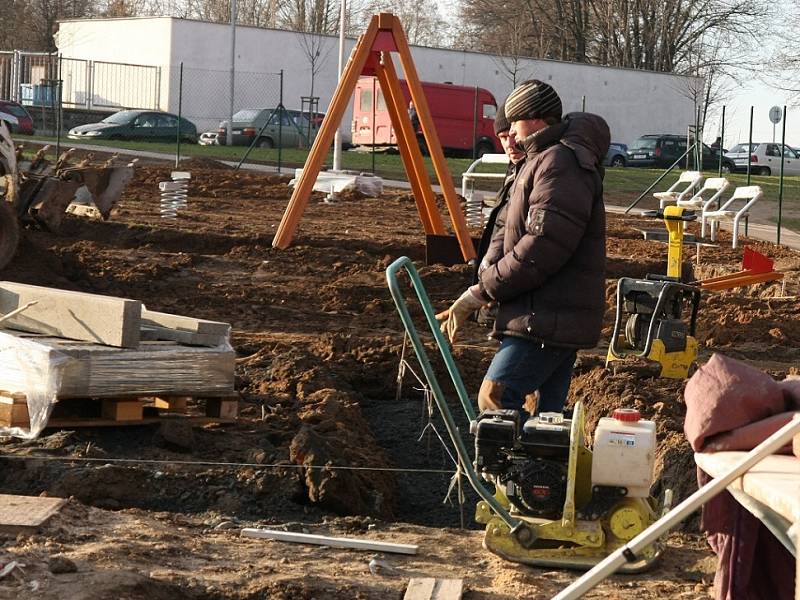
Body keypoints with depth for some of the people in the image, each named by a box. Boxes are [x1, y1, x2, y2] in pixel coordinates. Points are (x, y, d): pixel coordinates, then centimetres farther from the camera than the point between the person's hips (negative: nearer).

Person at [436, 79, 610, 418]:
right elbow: (511, 233, 22)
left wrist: (480, 294, -17)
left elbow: (543, 246, -22)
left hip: (548, 319, -11)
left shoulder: (560, 164, -13)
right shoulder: (543, 161, 23)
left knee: (496, 397, -18)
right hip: (557, 317, 11)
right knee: (544, 414, 10)